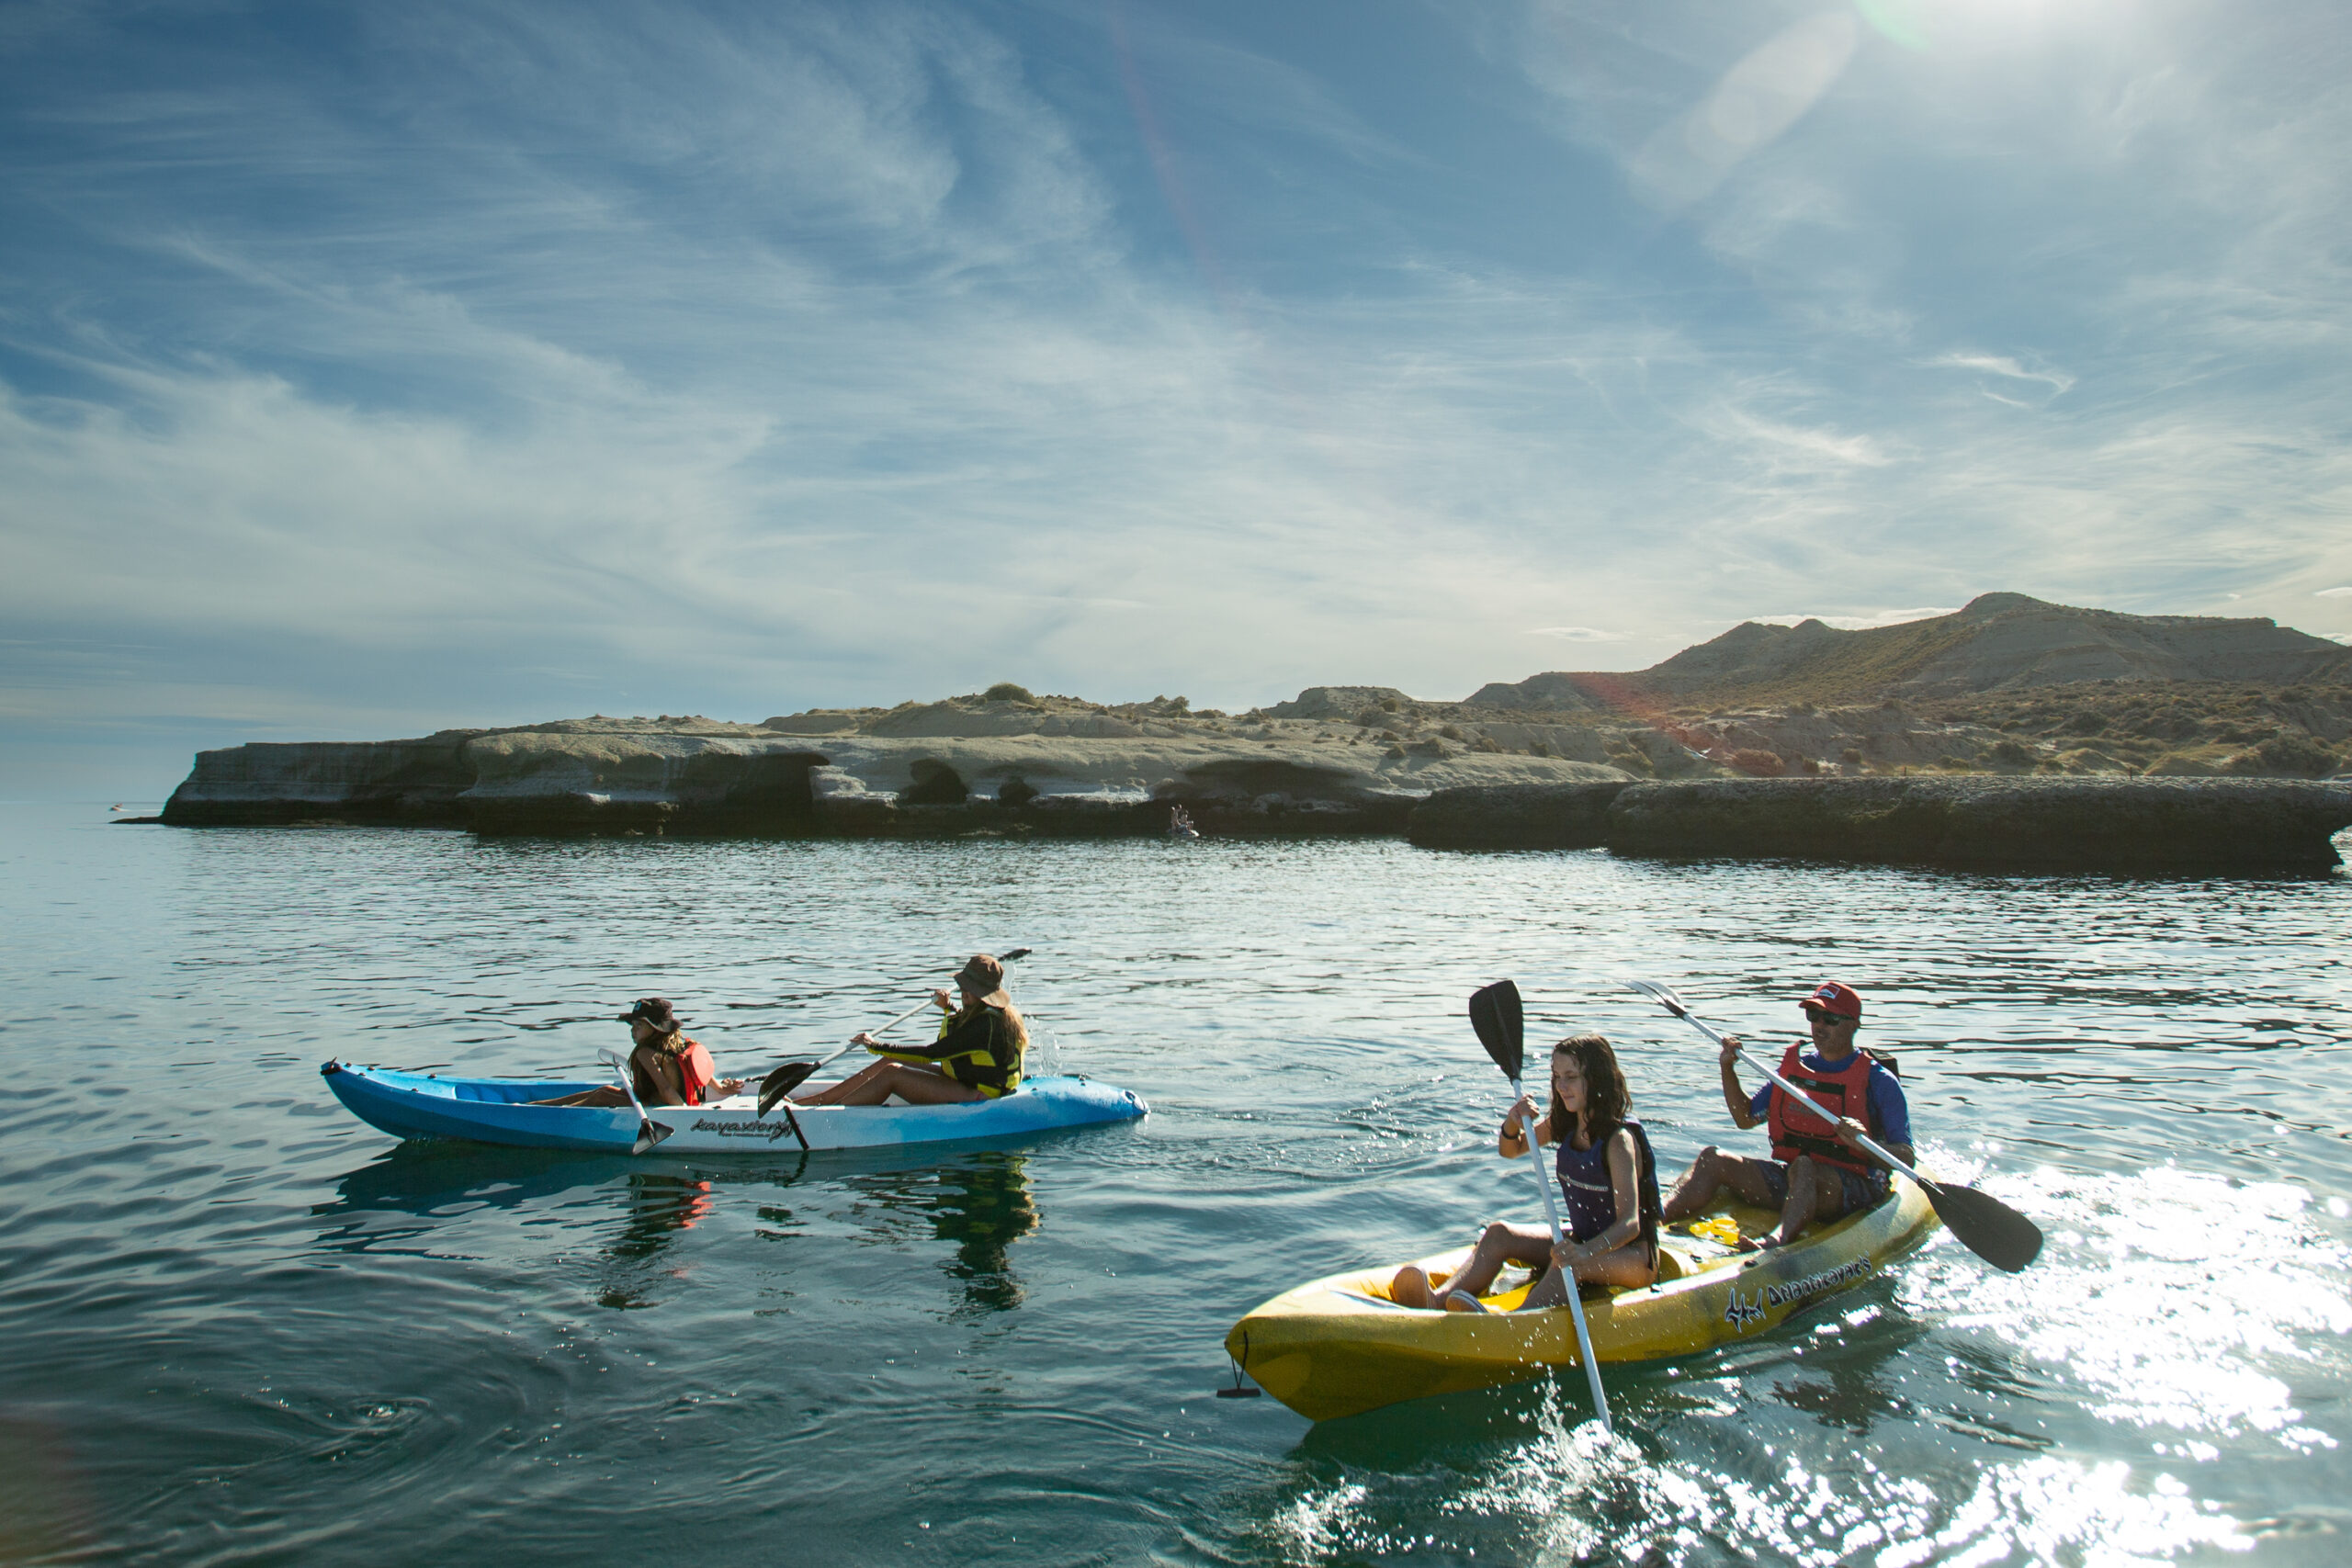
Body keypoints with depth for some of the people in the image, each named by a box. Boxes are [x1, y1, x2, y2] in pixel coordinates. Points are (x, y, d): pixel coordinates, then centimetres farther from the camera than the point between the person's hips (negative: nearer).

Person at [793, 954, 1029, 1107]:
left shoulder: (985, 1024, -24)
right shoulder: (996, 1013, 7)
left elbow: (932, 1053, -24)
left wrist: (877, 1046, -19)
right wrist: (949, 1007, 21)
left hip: (974, 1097, -10)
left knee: (892, 1074, -17)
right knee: (888, 1063, 2)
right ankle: (803, 1102, 1)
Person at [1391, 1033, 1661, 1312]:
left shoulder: (1619, 1140, -20)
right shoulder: (1563, 1123, 3)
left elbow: (1630, 1224, -30)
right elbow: (1510, 1151, 15)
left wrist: (1587, 1251, -50)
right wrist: (1512, 1125, -10)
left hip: (1633, 1256, -7)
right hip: (1581, 1238, 7)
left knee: (1568, 1261, -37)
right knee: (1499, 1233, -13)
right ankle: (1438, 1301, -38)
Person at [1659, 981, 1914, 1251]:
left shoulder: (1878, 1081, -1)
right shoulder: (1794, 1065, 14)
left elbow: (1906, 1158, -7)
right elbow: (1746, 1118, 20)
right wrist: (1728, 1069, 6)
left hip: (1853, 1188, -5)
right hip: (1787, 1177, 5)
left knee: (1803, 1167, -39)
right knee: (1712, 1158, -16)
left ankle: (1776, 1243, -64)